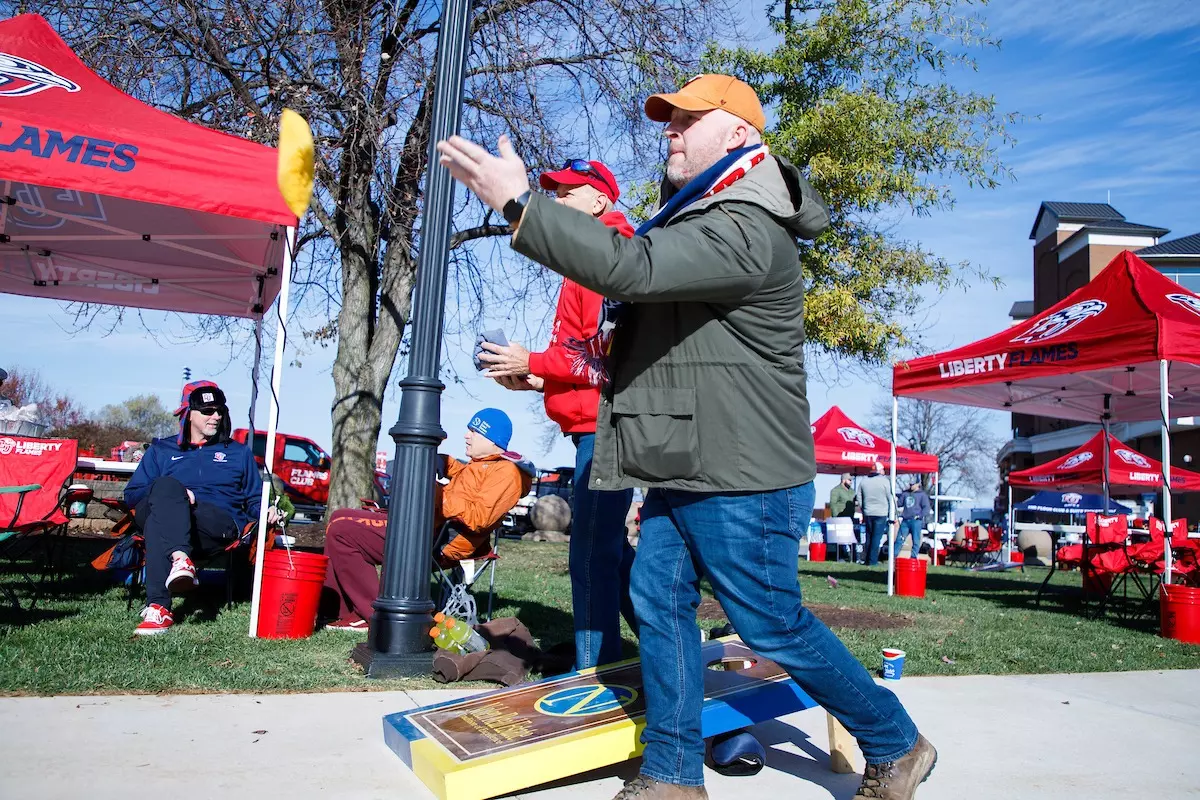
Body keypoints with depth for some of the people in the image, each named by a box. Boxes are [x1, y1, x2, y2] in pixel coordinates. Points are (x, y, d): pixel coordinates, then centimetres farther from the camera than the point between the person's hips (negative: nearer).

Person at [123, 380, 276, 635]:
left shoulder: (238, 452, 28)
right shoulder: (161, 450, 26)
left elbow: (254, 500, 26)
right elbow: (131, 494, 15)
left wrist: (267, 512, 0)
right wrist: (171, 494, -6)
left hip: (220, 526, 0)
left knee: (158, 523, -34)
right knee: (167, 485, -35)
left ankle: (158, 607, -50)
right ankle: (180, 558, -56)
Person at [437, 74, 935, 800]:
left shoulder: (745, 230, -19)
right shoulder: (700, 215, 17)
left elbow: (633, 269, -31)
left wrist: (517, 202, -29)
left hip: (740, 475, -10)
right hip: (687, 465, 10)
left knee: (773, 625, 2)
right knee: (661, 601, 8)